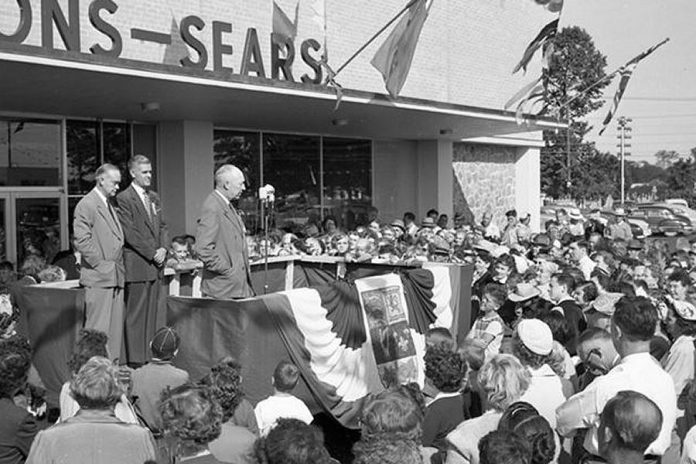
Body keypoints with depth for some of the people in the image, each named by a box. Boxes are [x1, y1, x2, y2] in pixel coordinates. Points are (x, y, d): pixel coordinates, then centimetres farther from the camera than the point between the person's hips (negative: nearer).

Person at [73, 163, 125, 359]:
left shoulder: (110, 204, 19)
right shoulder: (87, 204, -8)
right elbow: (81, 240, -15)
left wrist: (119, 267, 13)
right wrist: (100, 264, -14)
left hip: (115, 276, 8)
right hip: (99, 277, -8)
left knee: (115, 328, 8)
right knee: (98, 329, -6)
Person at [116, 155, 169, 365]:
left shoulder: (154, 197, 17)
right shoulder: (123, 199, -6)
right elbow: (129, 233, -12)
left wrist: (163, 249, 0)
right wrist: (152, 253, -11)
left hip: (156, 265, 7)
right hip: (137, 266, -7)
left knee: (152, 316, 8)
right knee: (135, 316, -4)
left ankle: (150, 358, 13)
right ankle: (135, 361, 1)